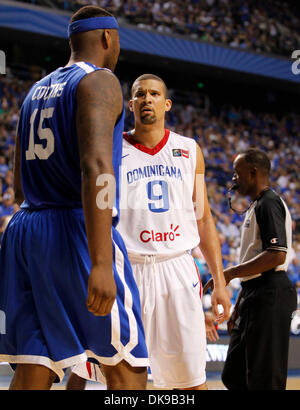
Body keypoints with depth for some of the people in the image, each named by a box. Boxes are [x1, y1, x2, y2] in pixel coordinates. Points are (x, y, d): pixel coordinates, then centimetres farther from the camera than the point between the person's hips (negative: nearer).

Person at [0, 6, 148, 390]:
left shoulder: (36, 91, 20)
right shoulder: (99, 80, -5)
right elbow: (95, 167, -20)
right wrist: (101, 263, -27)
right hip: (76, 229, -8)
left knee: (31, 374, 4)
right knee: (126, 371, 0)